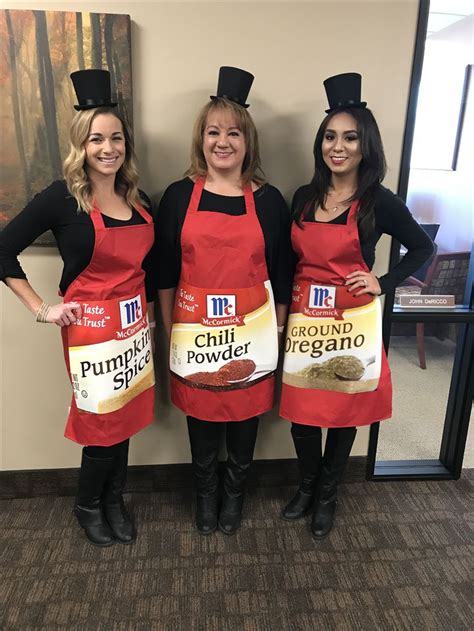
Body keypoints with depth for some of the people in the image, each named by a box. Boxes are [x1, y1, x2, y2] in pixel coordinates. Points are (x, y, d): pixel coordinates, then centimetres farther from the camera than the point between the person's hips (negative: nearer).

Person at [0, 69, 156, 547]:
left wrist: (148, 309, 12)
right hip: (91, 326, -5)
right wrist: (41, 309, -10)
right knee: (102, 422, 6)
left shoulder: (138, 199, 6)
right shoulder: (62, 198, -11)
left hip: (134, 323, 5)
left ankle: (114, 502, 38)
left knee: (126, 418, 14)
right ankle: (87, 506, 35)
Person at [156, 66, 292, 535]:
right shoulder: (179, 196, -1)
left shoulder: (268, 200, -1)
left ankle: (234, 495, 44)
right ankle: (205, 496, 44)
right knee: (201, 427, 16)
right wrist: (170, 330, 4)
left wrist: (277, 334, 5)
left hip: (250, 334, 0)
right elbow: (165, 272, 3)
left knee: (244, 426, 16)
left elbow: (281, 275, 3)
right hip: (194, 334, 0)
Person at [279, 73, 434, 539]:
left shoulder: (380, 202, -7)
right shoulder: (304, 197, 5)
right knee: (301, 413, 11)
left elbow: (423, 247, 5)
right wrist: (286, 315, 9)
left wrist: (382, 284, -6)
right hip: (304, 321, 3)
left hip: (351, 323, -3)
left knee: (344, 413, 12)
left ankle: (327, 496, 36)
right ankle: (306, 487, 38)